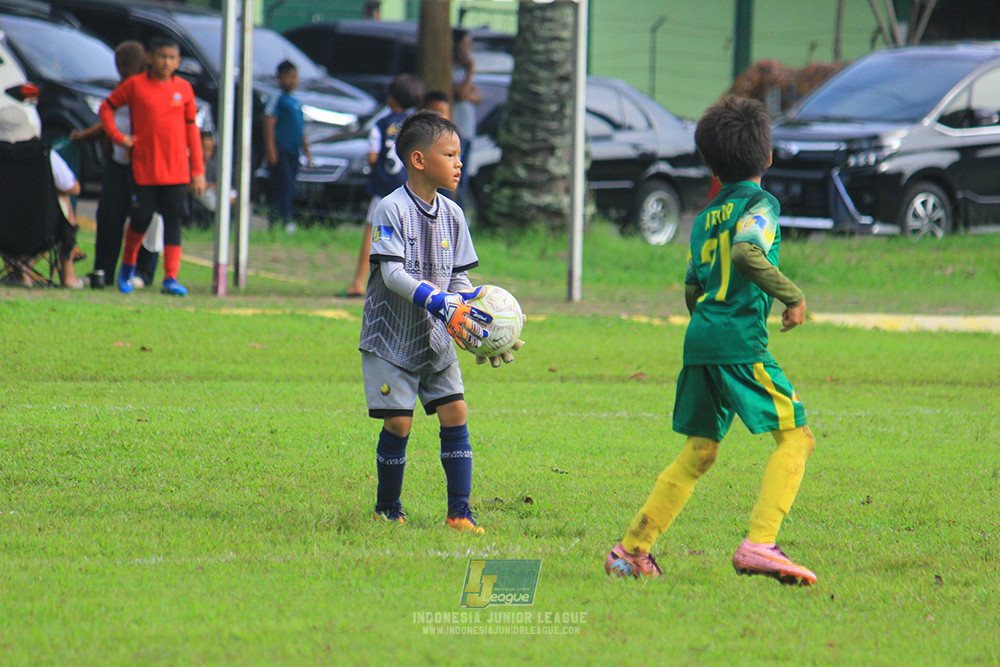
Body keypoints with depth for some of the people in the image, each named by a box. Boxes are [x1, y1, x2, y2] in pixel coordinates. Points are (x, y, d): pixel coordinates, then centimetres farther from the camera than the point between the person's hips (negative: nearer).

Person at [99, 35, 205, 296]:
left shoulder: (183, 89, 5)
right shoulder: (135, 85, -1)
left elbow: (192, 129, 9)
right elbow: (107, 107, 11)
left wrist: (198, 170, 6)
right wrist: (118, 136, -3)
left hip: (177, 169, 2)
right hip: (144, 168, -1)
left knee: (174, 221, -4)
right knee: (142, 218, 2)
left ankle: (171, 277, -4)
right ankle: (127, 267, 26)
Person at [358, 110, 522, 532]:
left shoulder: (452, 215, 6)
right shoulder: (391, 210, -13)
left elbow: (459, 277, 10)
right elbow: (393, 273, -21)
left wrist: (466, 312, -9)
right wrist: (439, 302, -31)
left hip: (437, 338, 6)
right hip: (393, 335, -5)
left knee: (455, 413, -3)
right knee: (398, 421, -5)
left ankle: (459, 512, 1)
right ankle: (387, 509, 14)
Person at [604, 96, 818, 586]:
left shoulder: (706, 218, 19)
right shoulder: (761, 203, -2)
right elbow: (746, 252, -22)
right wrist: (792, 295, -14)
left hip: (699, 340, 7)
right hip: (741, 341, -7)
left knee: (697, 454, 16)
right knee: (795, 438, -3)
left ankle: (631, 550, 15)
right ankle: (759, 543, -19)